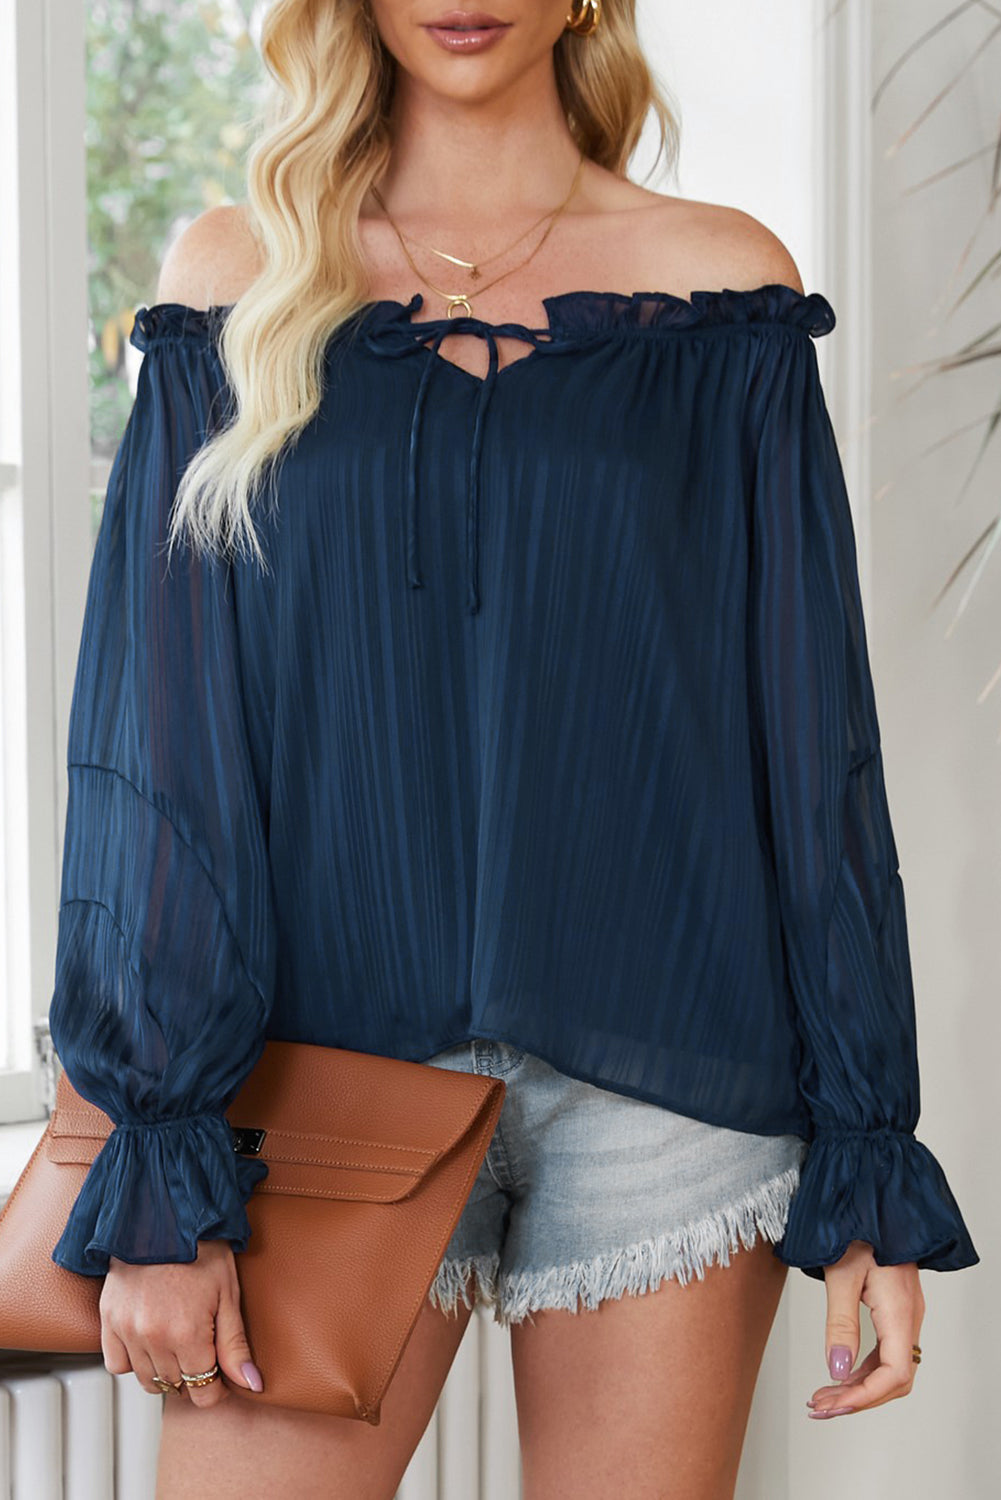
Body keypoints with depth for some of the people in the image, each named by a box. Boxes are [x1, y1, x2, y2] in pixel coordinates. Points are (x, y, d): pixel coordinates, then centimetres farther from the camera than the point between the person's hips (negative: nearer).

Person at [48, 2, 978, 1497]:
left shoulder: (717, 282, 5)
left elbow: (813, 733, 5)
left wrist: (868, 1163, 1)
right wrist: (157, 1169, -5)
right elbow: (156, 738, 2)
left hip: (664, 1081, 0)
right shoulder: (239, 280, 6)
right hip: (338, 1058, 0)